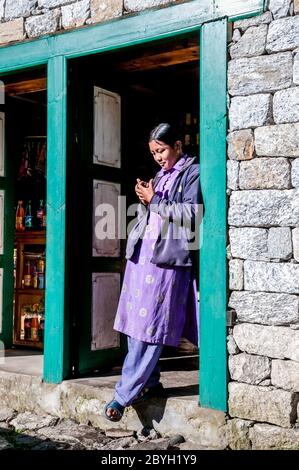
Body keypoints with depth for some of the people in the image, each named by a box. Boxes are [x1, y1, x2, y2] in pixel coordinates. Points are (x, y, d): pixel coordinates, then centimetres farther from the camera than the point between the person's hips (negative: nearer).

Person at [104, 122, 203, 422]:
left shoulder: (193, 173, 2)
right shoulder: (160, 176, 22)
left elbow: (190, 214, -9)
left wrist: (154, 200, -6)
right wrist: (144, 202, 3)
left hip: (167, 258, -7)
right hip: (142, 254, 8)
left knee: (150, 326, -7)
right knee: (136, 323, 5)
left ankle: (125, 393, -5)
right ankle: (150, 383, 17)